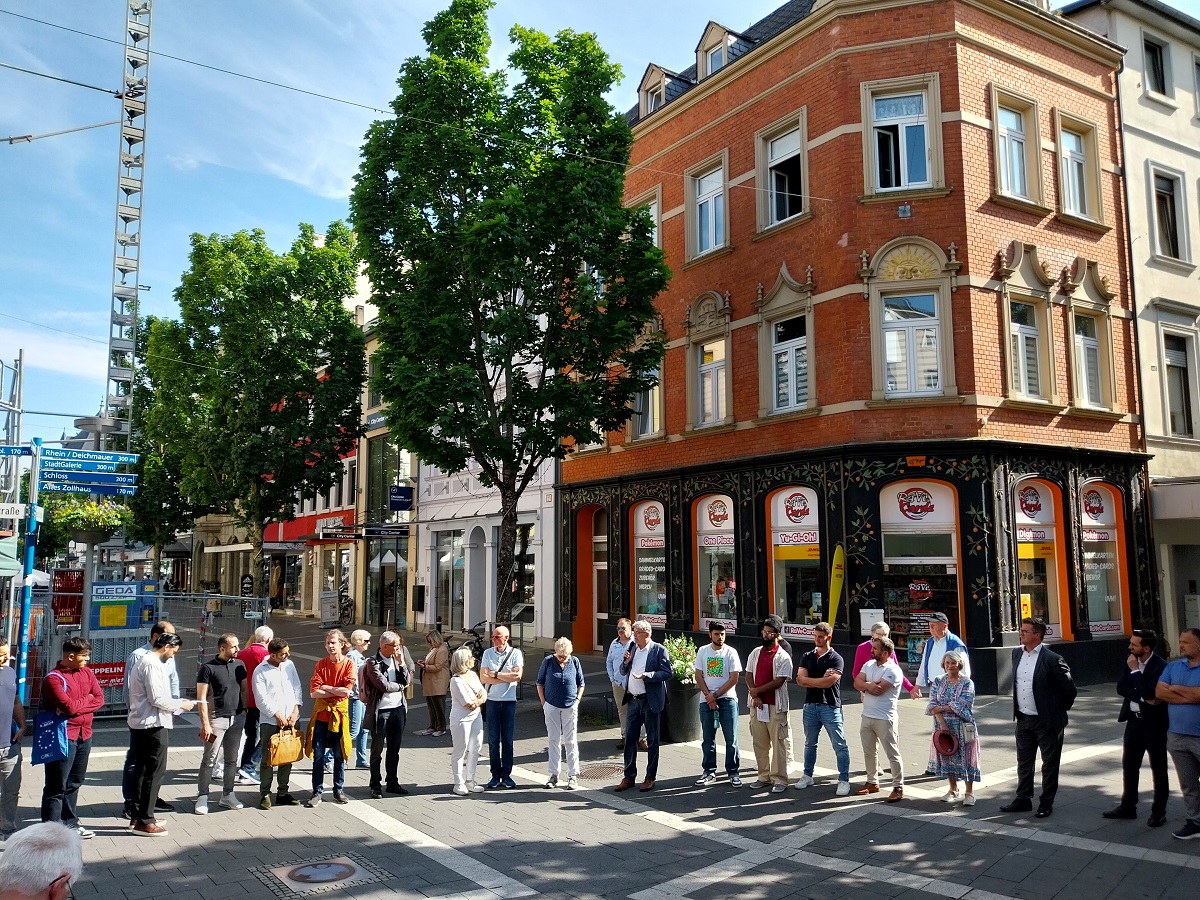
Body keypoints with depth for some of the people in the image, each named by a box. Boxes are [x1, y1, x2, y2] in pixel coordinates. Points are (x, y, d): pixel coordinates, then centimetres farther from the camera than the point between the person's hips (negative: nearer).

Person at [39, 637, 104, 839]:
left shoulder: (86, 673, 8)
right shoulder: (54, 678, -13)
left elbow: (99, 699, 1)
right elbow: (69, 706, -21)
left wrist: (77, 705, -12)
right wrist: (87, 699, -5)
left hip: (84, 735, 7)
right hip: (64, 737, -7)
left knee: (74, 783, 18)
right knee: (57, 786, -1)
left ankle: (70, 823, 30)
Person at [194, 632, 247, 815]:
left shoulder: (239, 665, 7)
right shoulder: (208, 668, -8)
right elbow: (201, 698, -9)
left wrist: (244, 710, 7)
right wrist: (205, 723, -14)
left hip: (236, 718, 5)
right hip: (216, 719, -5)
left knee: (231, 759, 11)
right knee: (209, 759, -2)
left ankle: (228, 795, 20)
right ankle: (202, 797, 8)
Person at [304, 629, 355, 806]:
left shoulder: (349, 664, -5)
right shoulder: (321, 664, 1)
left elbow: (346, 691, -14)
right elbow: (313, 692, -7)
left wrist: (326, 688, -8)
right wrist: (336, 691, -14)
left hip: (339, 713, -1)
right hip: (321, 713, 1)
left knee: (339, 755, 8)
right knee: (318, 755, 3)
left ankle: (338, 790, 21)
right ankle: (317, 792, 12)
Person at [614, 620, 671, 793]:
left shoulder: (659, 650, -7)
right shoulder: (632, 648, 10)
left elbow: (667, 673, -12)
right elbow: (623, 673, 16)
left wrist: (646, 675, -21)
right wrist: (626, 661, -5)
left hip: (650, 701, -6)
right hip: (633, 700, 6)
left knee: (652, 741, 5)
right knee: (630, 738, 9)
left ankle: (650, 778, 16)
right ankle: (629, 777, 19)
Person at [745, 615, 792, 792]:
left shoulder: (783, 657, -8)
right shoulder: (756, 653, 10)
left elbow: (779, 682, -15)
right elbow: (748, 675, 8)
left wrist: (757, 690, -12)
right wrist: (754, 696, -5)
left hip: (776, 706, -5)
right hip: (757, 705, 6)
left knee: (778, 743, -2)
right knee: (759, 743, 11)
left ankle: (779, 779, 5)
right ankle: (764, 776, 22)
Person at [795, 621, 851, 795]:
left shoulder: (836, 659, -7)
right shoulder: (807, 657, 8)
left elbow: (829, 682, -18)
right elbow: (800, 679, -4)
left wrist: (809, 680, -9)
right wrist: (821, 679, -14)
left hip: (830, 707, -4)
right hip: (810, 706, 5)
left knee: (839, 745, 0)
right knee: (810, 744, 16)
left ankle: (844, 780, 9)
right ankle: (807, 776, 28)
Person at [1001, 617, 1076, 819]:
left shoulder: (1052, 659, -17)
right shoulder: (1017, 653, 4)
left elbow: (1069, 688, -10)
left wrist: (1058, 710, 0)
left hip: (1047, 721, -6)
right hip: (1023, 719, 6)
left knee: (1049, 764, 8)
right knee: (1024, 762, 15)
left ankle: (1046, 803, 20)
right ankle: (1023, 800, 26)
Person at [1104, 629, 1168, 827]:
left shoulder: (1160, 666, -18)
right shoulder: (1131, 662, 2)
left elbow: (1148, 692, -26)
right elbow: (1120, 688, -5)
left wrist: (1135, 671, -19)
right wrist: (1143, 698, -18)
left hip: (1154, 722, -7)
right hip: (1134, 720, 7)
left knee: (1158, 768, 7)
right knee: (1129, 765, 13)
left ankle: (1159, 812, 19)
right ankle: (1127, 806, 25)